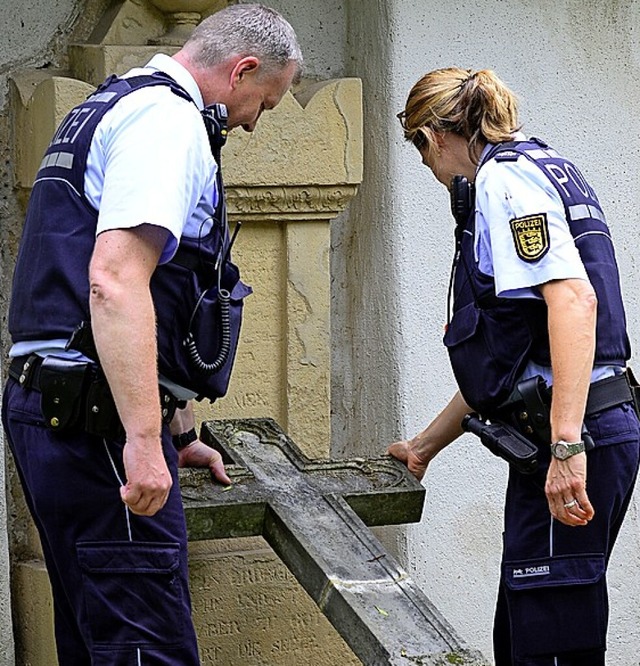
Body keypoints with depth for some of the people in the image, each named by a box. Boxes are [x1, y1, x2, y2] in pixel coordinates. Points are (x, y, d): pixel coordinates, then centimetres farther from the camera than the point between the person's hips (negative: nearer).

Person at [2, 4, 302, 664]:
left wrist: (178, 431, 37)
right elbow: (114, 281, -23)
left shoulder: (113, 106, 25)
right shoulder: (168, 118, -9)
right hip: (99, 417, -11)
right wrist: (145, 440, -26)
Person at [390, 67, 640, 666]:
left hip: (574, 440, -10)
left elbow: (573, 298, -23)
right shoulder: (543, 168, 24)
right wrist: (427, 444, 33)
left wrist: (566, 445, -29)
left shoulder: (504, 177, -7)